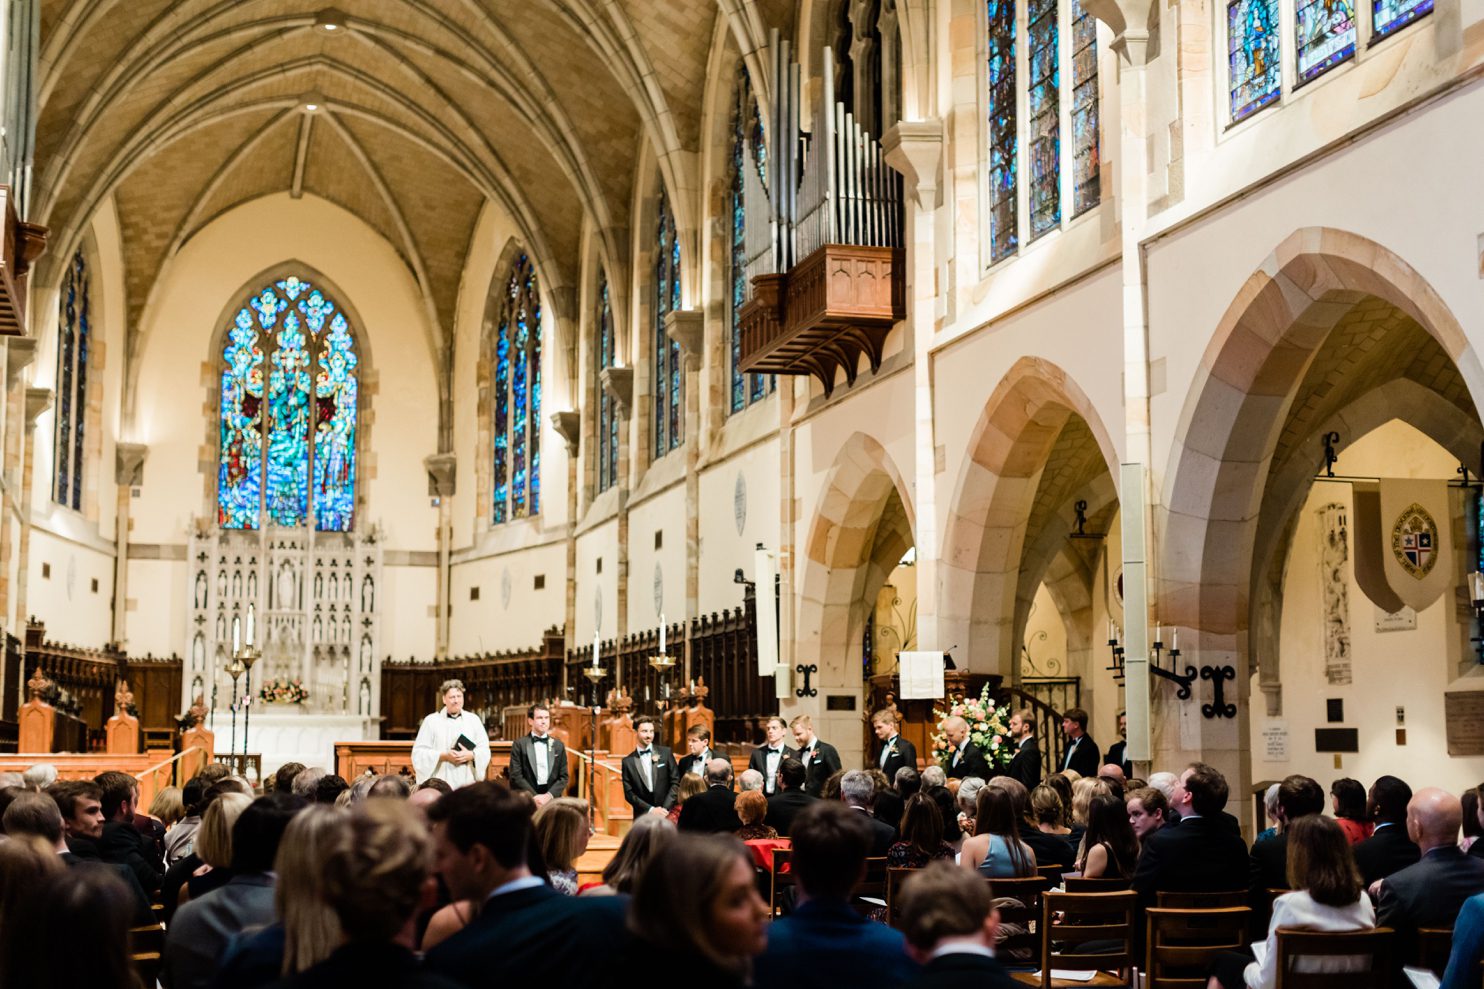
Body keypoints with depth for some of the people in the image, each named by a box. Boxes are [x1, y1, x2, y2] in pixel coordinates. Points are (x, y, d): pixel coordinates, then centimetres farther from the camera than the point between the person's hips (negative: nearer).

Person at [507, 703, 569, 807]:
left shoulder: (558, 745, 12)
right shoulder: (519, 744, 4)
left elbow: (563, 776, 9)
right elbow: (516, 776, -3)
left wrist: (549, 795, -7)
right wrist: (534, 796, -12)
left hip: (552, 799, 2)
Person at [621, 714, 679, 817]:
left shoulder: (665, 753, 3)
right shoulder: (628, 761, 2)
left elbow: (676, 782, 2)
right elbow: (629, 793, 1)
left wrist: (665, 808, -9)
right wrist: (650, 809, -9)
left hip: (666, 814, 0)